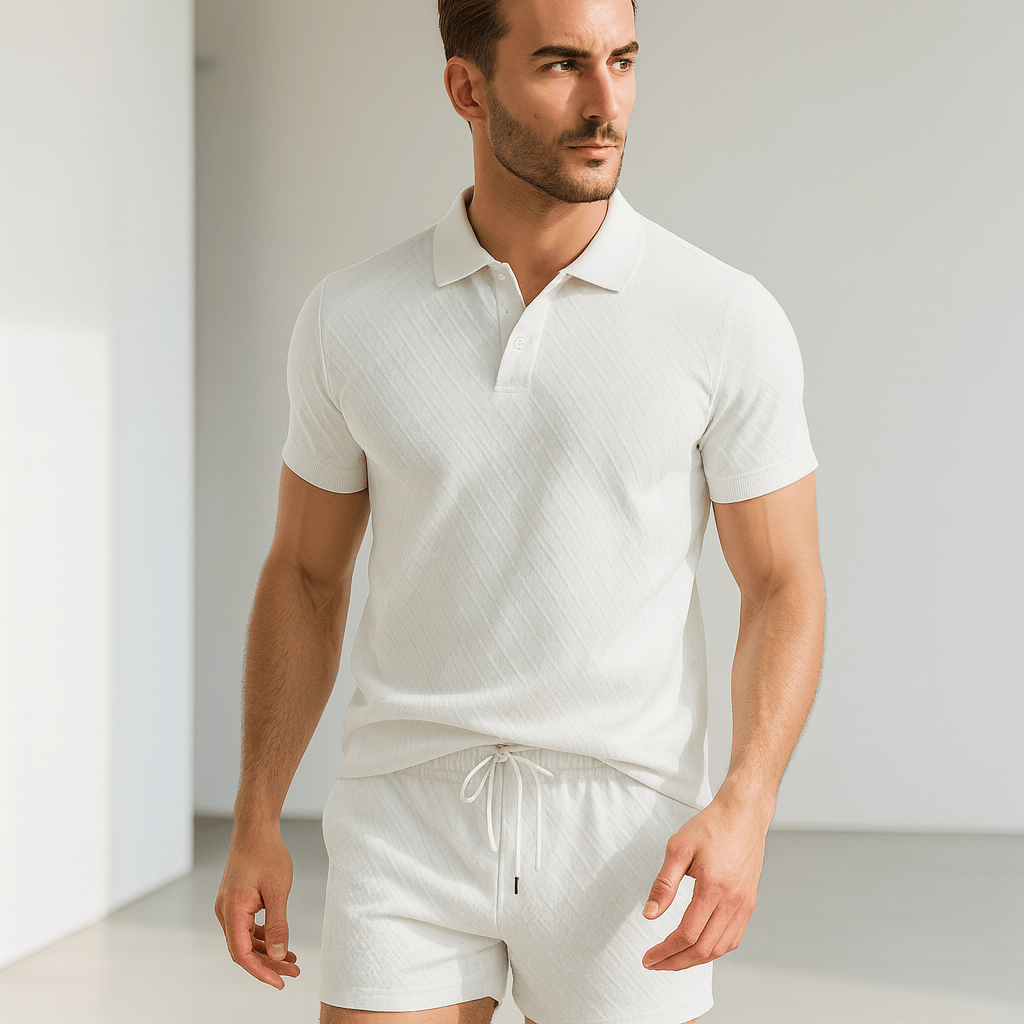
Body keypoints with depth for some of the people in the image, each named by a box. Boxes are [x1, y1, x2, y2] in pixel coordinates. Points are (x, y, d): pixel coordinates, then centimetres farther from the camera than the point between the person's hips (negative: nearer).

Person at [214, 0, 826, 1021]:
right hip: (413, 826, 1)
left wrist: (744, 807, -19)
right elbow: (304, 575, 10)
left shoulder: (729, 320, -6)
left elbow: (784, 589, -2)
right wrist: (255, 824, 5)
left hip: (622, 836, -1)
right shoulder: (351, 318, 0)